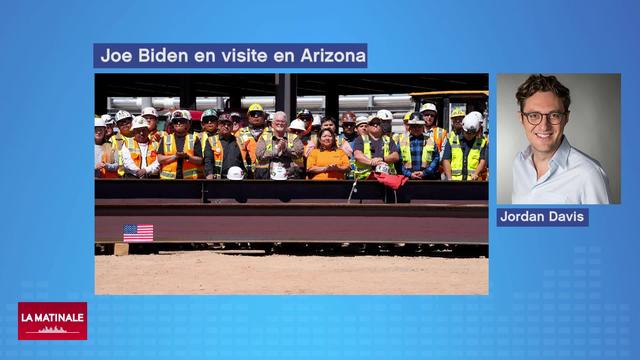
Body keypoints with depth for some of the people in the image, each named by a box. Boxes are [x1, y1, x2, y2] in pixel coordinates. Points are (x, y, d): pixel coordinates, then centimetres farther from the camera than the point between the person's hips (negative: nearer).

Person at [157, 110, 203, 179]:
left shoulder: (194, 139, 11)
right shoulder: (165, 139, 14)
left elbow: (200, 160, 5)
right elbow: (159, 159, 4)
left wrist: (187, 157, -13)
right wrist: (174, 156, -11)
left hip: (189, 178, -1)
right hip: (168, 178, 1)